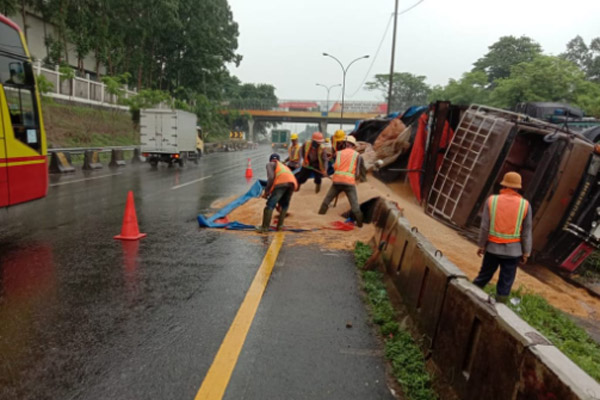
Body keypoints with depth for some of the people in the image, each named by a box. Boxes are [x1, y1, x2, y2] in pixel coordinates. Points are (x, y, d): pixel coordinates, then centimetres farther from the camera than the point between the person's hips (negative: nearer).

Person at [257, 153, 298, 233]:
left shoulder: (270, 164, 23)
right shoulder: (284, 166, 42)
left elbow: (271, 177, 3)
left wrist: (266, 191, 9)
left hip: (281, 182, -6)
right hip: (293, 182, 6)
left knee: (270, 204, -4)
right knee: (285, 205, 23)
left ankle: (265, 227, -7)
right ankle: (280, 225, 17)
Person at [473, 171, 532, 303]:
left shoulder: (492, 200, -6)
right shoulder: (525, 205, -4)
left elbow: (485, 227, -6)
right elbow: (526, 231, -2)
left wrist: (481, 245, 3)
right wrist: (526, 252, 5)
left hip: (493, 247, 1)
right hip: (513, 250, -1)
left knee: (484, 276, 16)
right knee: (505, 282, 8)